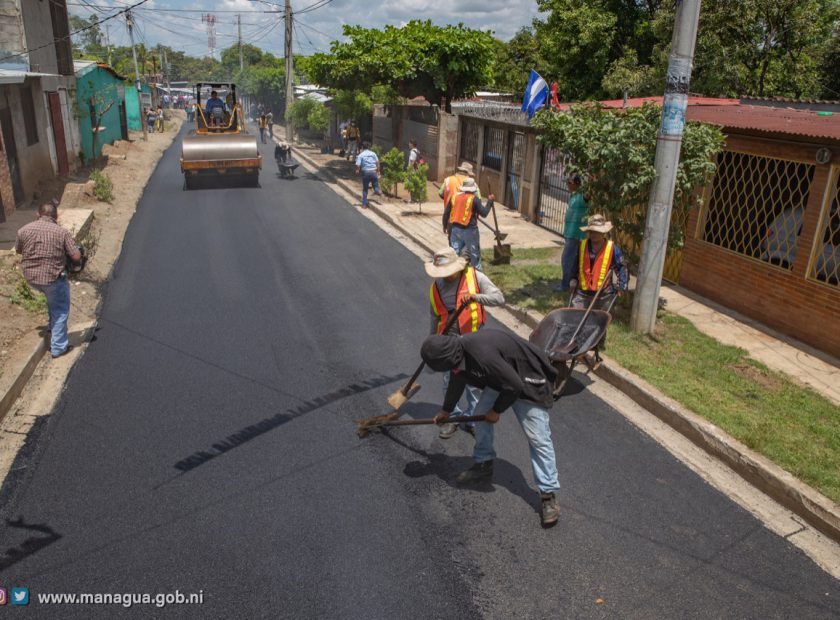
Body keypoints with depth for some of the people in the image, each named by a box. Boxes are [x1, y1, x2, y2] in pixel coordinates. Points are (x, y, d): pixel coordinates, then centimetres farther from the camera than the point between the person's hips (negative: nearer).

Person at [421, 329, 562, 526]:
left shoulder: (481, 354, -38)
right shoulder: (459, 352, -7)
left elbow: (514, 385, -30)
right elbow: (456, 382, 15)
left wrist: (497, 410, -13)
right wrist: (446, 410, 31)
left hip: (528, 381, -9)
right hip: (500, 379, 9)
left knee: (538, 438, -9)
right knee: (481, 415, 6)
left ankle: (548, 494, -3)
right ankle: (483, 466, 24)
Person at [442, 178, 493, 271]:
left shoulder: (454, 196, 3)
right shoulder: (474, 199, -10)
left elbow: (446, 213, 6)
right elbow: (484, 213, -8)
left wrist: (445, 225, 20)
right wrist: (490, 201, 4)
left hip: (455, 229, 4)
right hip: (469, 230, -4)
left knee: (455, 253, 10)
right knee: (474, 254, 9)